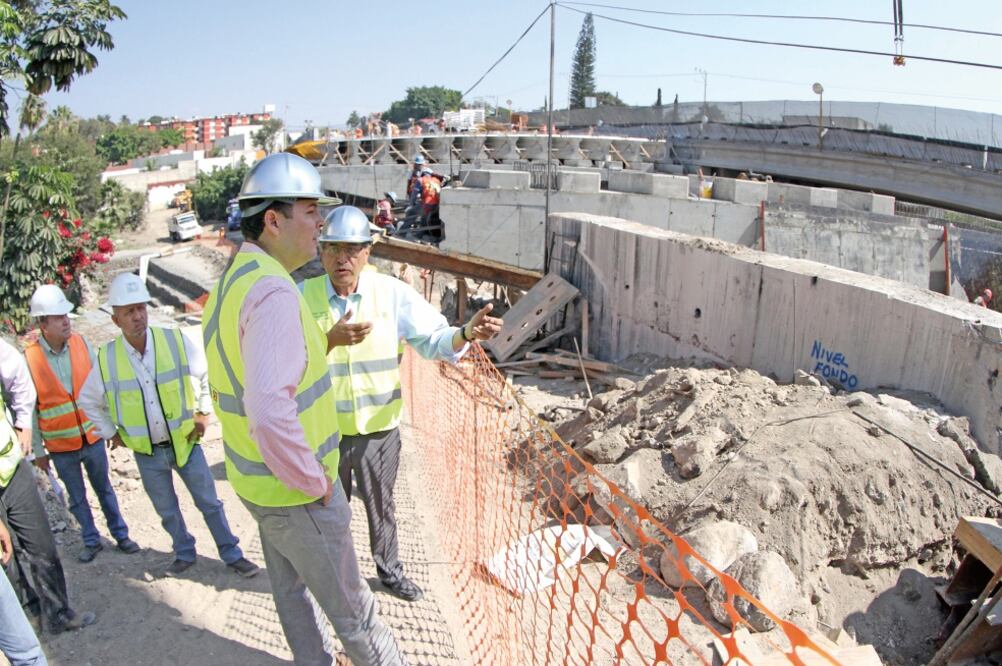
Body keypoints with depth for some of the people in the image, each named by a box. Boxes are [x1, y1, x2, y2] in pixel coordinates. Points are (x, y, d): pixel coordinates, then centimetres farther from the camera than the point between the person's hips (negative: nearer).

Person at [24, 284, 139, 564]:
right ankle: (91, 541, 33)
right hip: (61, 447, -1)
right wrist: (38, 451, -3)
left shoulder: (81, 344, -8)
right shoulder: (30, 359, -15)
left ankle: (120, 534, 32)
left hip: (92, 438, 2)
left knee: (104, 489, 17)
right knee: (77, 498, 15)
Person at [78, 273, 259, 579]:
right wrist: (111, 433, 7)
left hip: (185, 442, -1)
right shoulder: (107, 359, -9)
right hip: (146, 452, 2)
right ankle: (184, 554, 38)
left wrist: (204, 412, 1)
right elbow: (88, 400, 10)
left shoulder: (176, 341, -14)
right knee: (167, 510, 17)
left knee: (210, 503, 8)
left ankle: (232, 554, 22)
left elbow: (208, 375, 3)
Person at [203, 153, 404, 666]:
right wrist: (315, 482, -24)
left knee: (289, 588, 26)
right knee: (351, 609, 11)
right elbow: (270, 412, -39)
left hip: (256, 481, 9)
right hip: (295, 492, -9)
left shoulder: (229, 282, 4)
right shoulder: (272, 292, -28)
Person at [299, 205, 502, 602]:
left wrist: (466, 333, -34)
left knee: (381, 506, 22)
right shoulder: (303, 297, -11)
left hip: (379, 427, 1)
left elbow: (433, 339, -13)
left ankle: (389, 570, 46)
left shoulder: (391, 292, -9)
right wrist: (332, 340, -32)